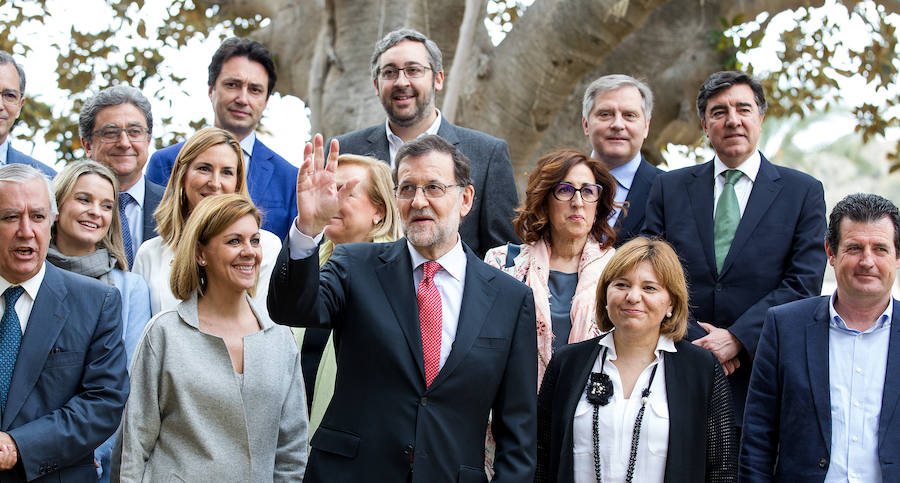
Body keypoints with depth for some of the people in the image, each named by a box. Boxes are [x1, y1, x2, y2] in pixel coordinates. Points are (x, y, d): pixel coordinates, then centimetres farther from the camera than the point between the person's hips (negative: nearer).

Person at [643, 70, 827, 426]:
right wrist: (696, 341, -9)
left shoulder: (803, 191, 6)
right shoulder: (669, 188, 11)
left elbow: (804, 284, -3)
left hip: (764, 374, -1)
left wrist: (736, 338, -12)